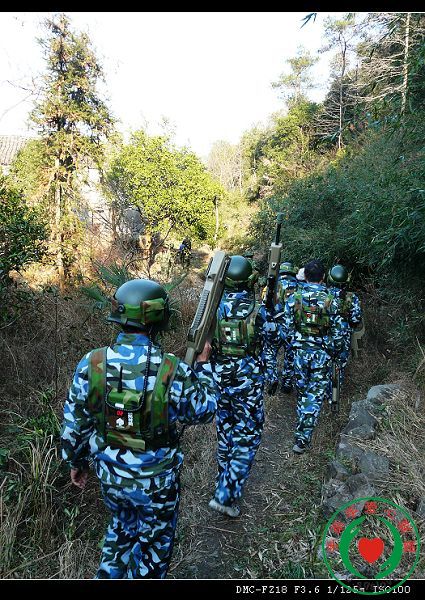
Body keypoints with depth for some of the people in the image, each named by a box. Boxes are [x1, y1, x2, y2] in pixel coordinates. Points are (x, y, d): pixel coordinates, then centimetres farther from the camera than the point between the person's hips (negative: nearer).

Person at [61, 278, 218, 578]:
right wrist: (203, 364, 3)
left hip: (110, 475, 4)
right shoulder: (173, 372, -28)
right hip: (156, 482, -3)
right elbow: (205, 409, -9)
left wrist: (77, 462, 12)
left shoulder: (91, 364, -18)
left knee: (122, 526, 33)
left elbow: (74, 422, -5)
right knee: (154, 543, 23)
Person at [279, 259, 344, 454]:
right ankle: (303, 438, 2)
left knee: (302, 391, 21)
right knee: (315, 395, 4)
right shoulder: (330, 301, -9)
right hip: (322, 353, -1)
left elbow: (286, 327, -2)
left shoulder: (293, 298, -7)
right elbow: (337, 332, -3)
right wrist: (335, 351, 13)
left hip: (300, 351, 2)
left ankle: (303, 423, 42)